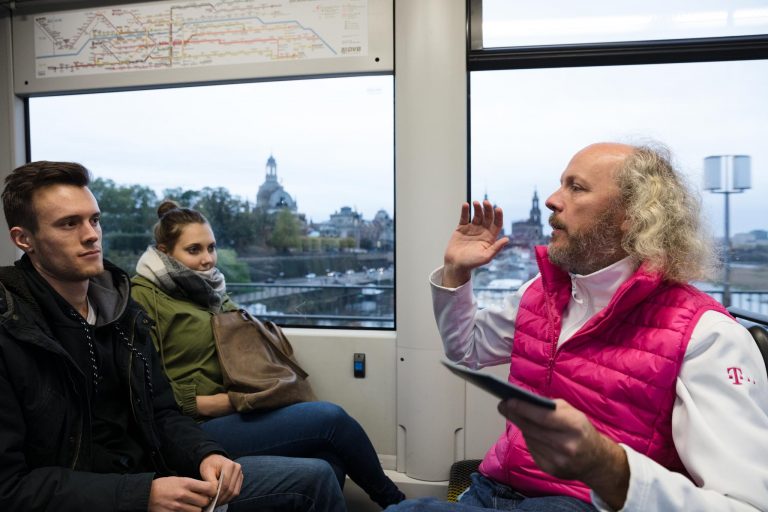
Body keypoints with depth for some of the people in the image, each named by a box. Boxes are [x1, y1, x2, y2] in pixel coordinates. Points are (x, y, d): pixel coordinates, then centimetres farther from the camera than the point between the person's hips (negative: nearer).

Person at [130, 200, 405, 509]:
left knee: (329, 456, -20)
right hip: (196, 428, -7)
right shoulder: (142, 298, -6)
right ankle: (395, 502, 6)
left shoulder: (210, 290, 17)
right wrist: (231, 400, -16)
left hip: (234, 413, 7)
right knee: (330, 418, -17)